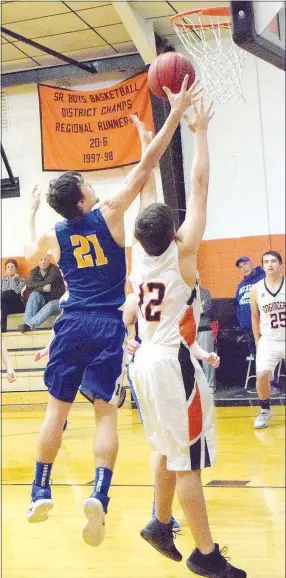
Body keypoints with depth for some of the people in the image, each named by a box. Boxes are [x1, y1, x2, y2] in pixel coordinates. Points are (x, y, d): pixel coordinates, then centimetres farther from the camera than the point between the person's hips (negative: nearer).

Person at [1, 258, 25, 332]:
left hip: (17, 306, -2)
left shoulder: (21, 280, 12)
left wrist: (13, 279, -1)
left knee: (9, 292, -32)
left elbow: (17, 291, -9)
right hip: (5, 304, 2)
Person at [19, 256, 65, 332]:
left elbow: (46, 283, -22)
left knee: (49, 307, -37)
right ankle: (26, 322, -43)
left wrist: (27, 286, -12)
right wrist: (42, 288, -30)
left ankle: (29, 324, -54)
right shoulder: (34, 271, 2)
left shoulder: (54, 270, -11)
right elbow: (30, 285, -11)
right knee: (34, 295, -28)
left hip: (56, 300, -4)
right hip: (42, 300, 4)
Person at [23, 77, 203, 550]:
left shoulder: (53, 236, 4)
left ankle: (41, 492, 15)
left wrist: (30, 215, 41)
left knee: (57, 408, 11)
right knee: (106, 412, 0)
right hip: (109, 326, -2)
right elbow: (145, 166, -6)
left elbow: (29, 256, 27)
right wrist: (175, 114, -3)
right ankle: (99, 495, -15)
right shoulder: (109, 214, -5)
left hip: (72, 325, 2)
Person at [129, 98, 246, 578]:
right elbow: (199, 186, -11)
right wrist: (200, 133, -3)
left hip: (146, 360, 8)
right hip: (173, 363, -8)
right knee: (188, 461, -3)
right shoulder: (181, 252, -13)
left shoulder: (138, 253, 2)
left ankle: (161, 525, 32)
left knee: (168, 451, 21)